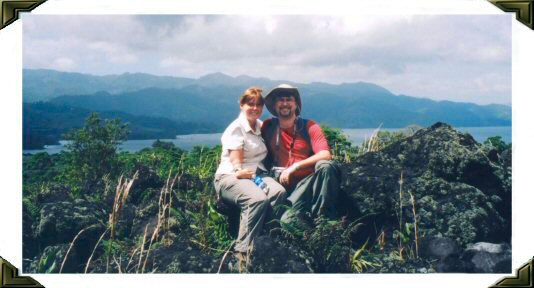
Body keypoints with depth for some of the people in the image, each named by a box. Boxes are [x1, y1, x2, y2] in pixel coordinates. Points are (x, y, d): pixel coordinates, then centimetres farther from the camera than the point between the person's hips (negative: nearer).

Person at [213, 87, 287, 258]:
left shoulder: (261, 127, 19)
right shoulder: (236, 128, -2)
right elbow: (236, 163, -10)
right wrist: (240, 172, -28)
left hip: (257, 173, 6)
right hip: (230, 177, -6)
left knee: (279, 192, -28)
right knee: (258, 199, -37)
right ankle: (243, 250, -32)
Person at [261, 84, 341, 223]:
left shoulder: (309, 127, 2)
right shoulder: (268, 126, 9)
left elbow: (325, 155, -12)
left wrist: (295, 167, -19)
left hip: (310, 180, 1)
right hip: (284, 183, -1)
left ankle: (325, 217, -26)